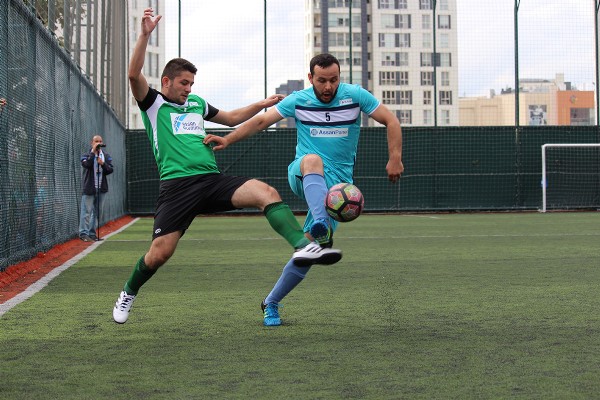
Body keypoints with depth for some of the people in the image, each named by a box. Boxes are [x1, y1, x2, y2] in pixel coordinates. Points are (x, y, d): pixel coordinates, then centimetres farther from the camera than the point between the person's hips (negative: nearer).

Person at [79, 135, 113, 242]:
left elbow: (110, 170, 3)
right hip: (89, 188, -5)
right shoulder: (86, 155, -1)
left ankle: (92, 233, 15)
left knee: (98, 212, 8)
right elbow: (86, 164, -21)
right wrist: (93, 152, -18)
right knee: (87, 212, -7)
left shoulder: (106, 156, 10)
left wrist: (103, 164, -15)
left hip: (101, 189, 5)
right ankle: (83, 233, -4)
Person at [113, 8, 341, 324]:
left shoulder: (197, 104, 24)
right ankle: (128, 294, 21)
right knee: (160, 252, -8)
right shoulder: (153, 104, 7)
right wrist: (145, 34, -19)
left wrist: (262, 104, 34)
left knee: (266, 192, -21)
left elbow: (232, 119, 39)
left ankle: (303, 247, -36)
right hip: (177, 185, -5)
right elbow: (134, 74, -11)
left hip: (212, 180, 5)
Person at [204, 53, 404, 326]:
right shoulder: (299, 100, 2)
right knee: (313, 160, -40)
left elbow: (391, 121, 3)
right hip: (303, 177, 0)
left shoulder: (355, 96, -1)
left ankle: (271, 303, 12)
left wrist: (395, 158, -8)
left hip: (337, 183, 1)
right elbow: (261, 121, 6)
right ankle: (320, 224, -64)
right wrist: (228, 139, -3)